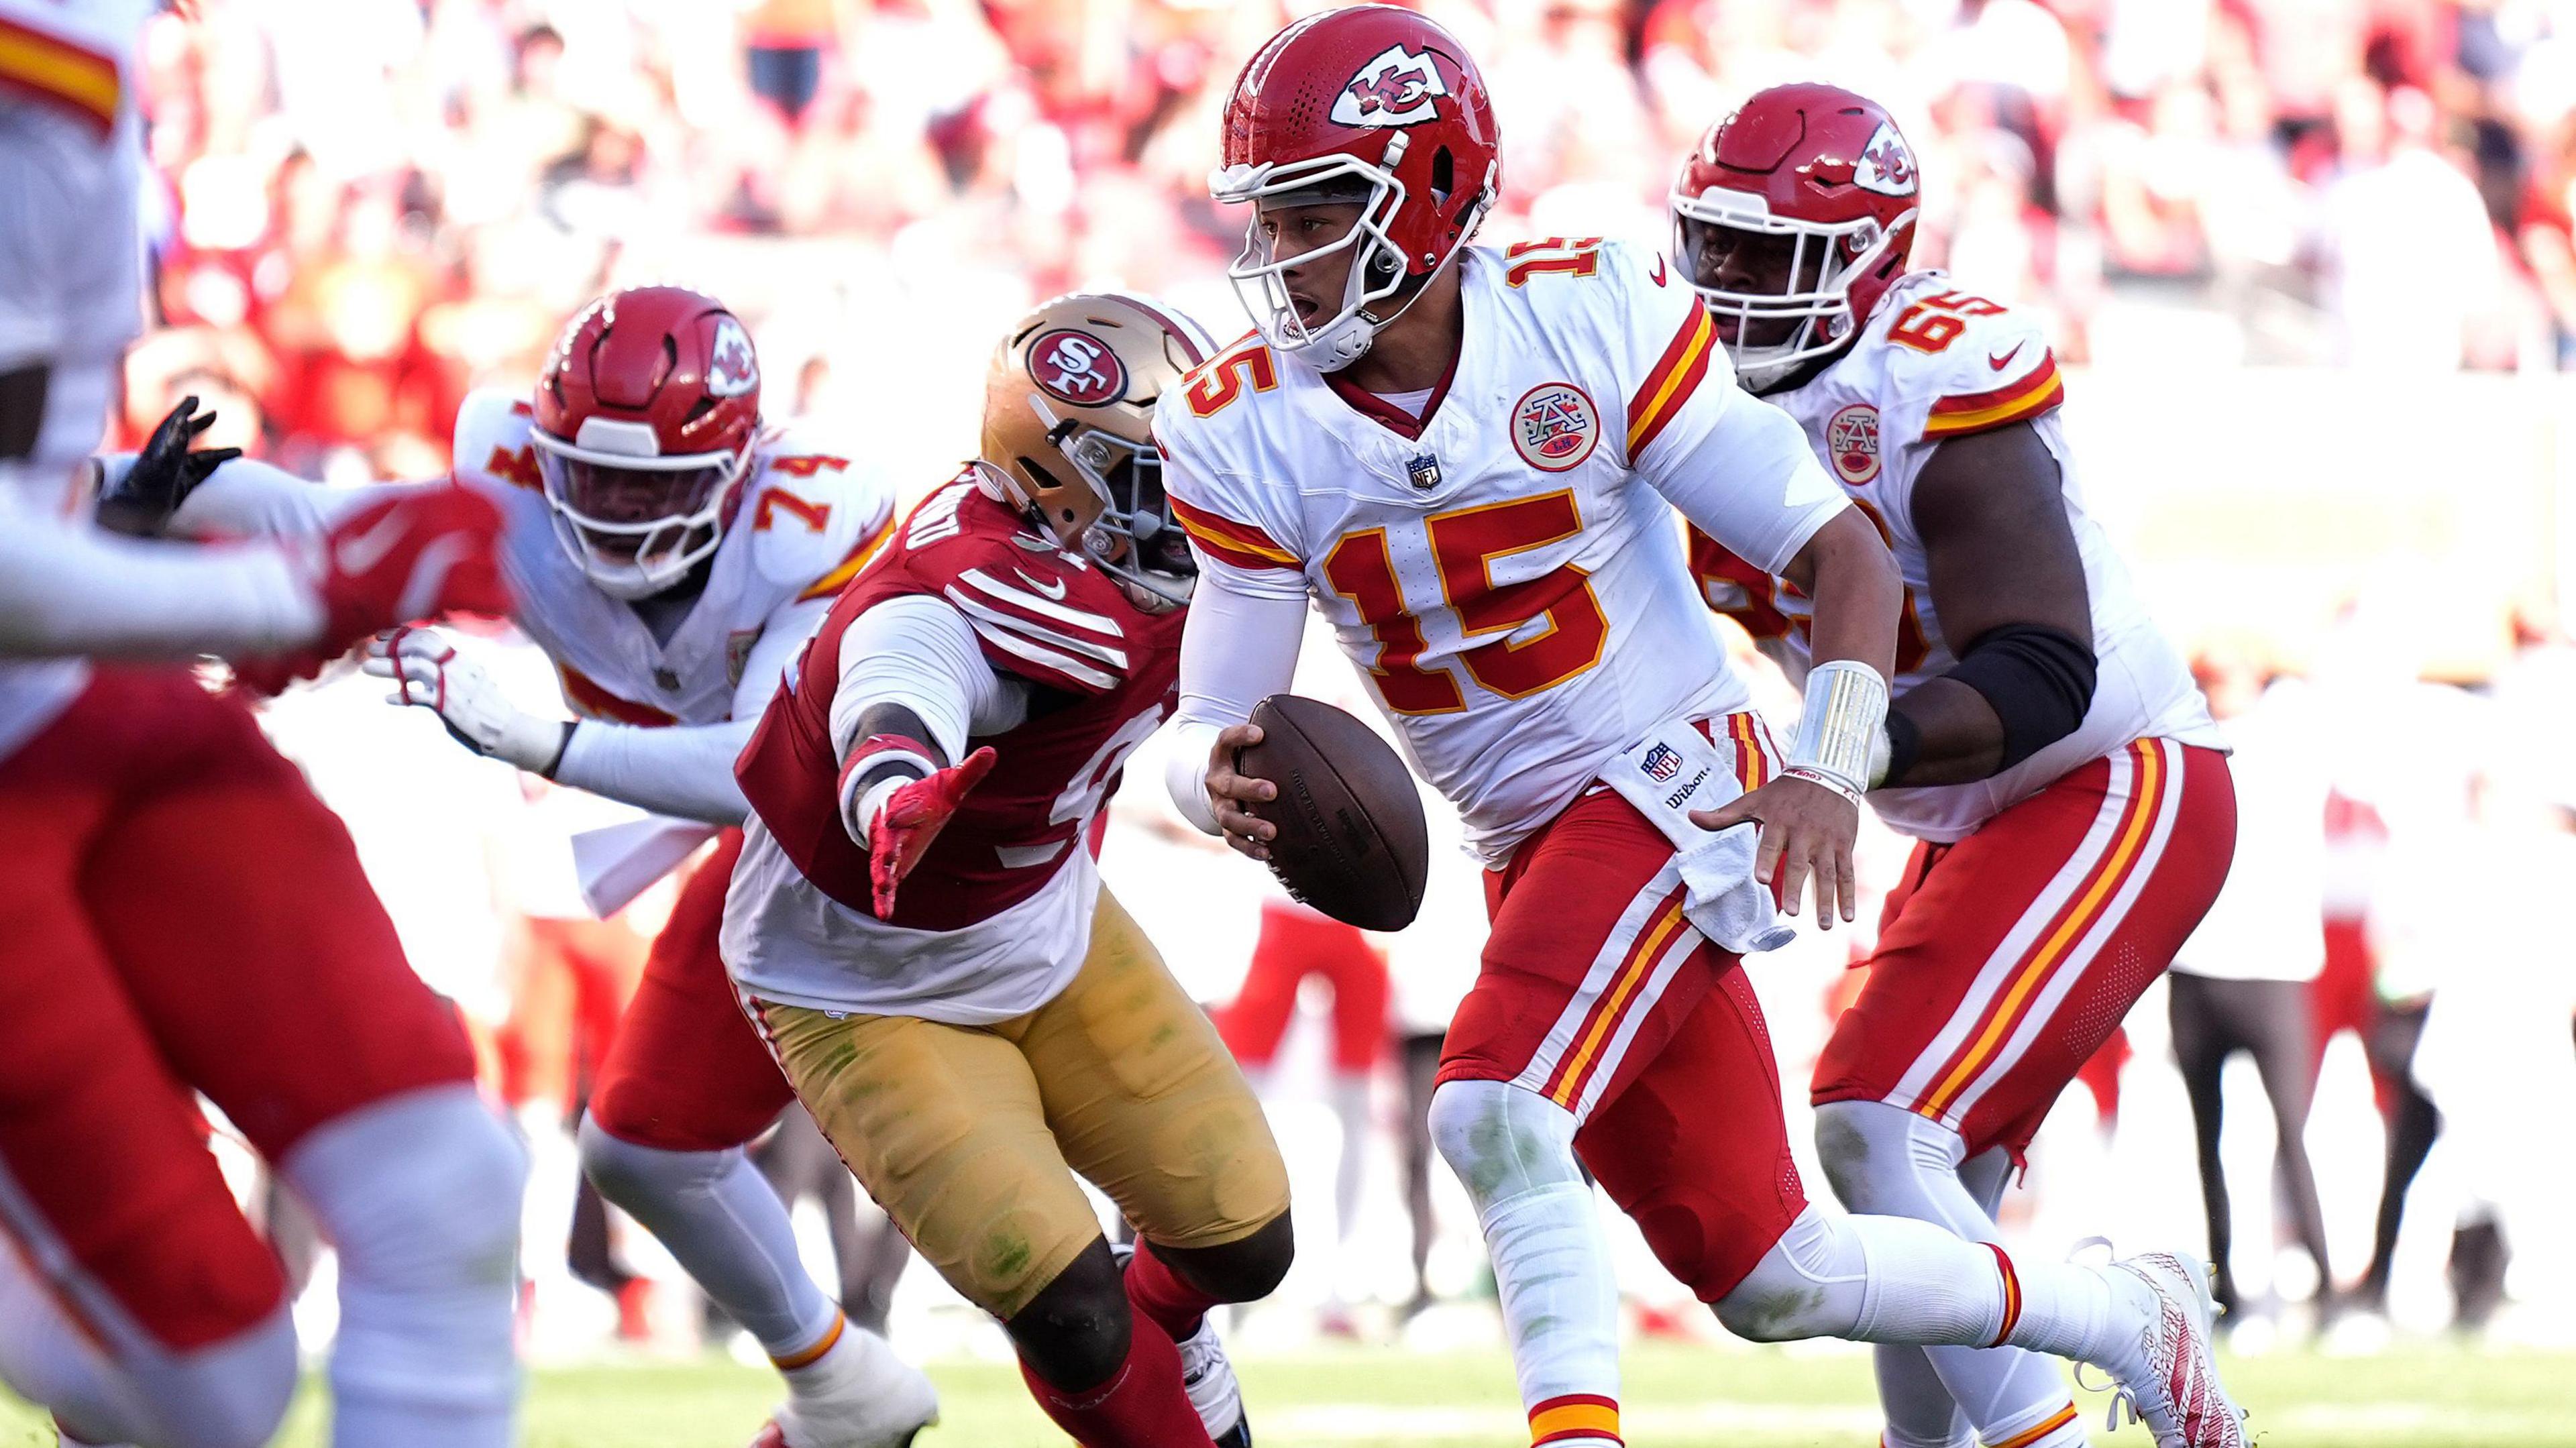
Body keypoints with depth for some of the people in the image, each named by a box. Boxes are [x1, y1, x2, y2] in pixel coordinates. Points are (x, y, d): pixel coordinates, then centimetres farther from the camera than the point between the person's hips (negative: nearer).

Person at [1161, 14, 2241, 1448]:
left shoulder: (1590, 318, -15)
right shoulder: (1248, 431, -6)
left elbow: (1847, 554, -12)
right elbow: (1217, 725, -5)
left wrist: (1828, 775, -27)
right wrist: (1224, 783, -30)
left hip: (1678, 789, -5)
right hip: (1532, 853, 5)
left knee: (1493, 1115, -29)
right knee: (1767, 1277, 10)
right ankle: (2127, 1313, 31)